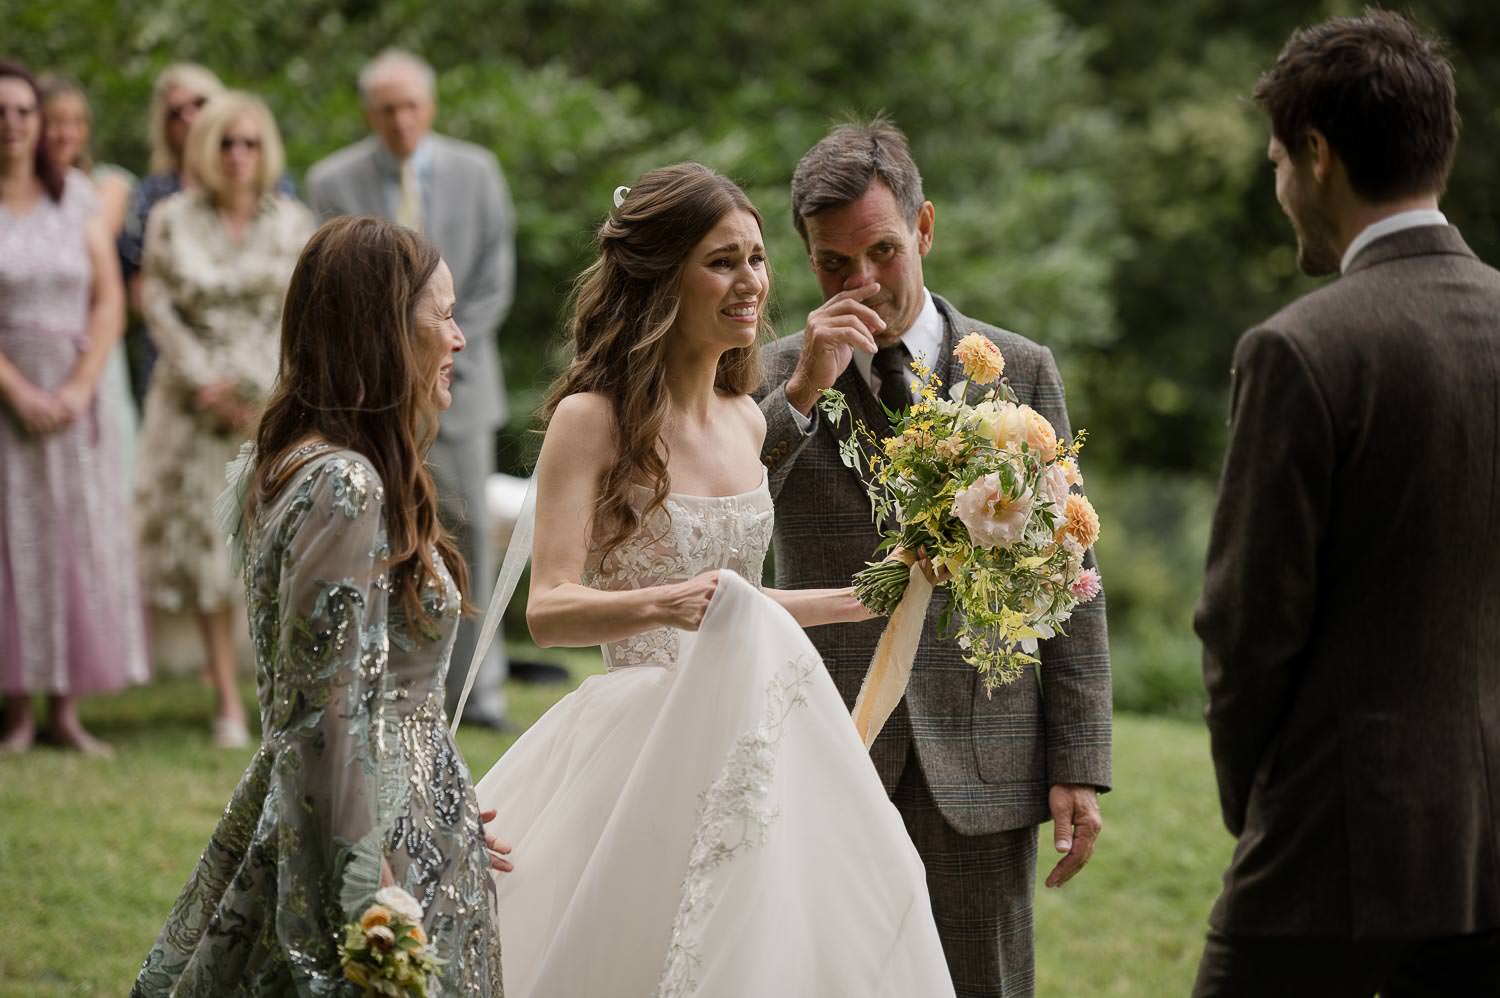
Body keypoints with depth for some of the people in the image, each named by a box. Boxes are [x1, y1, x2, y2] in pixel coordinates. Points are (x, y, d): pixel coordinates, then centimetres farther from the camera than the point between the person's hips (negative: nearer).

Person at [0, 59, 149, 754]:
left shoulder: (74, 196, 6)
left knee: (76, 540, 0)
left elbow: (109, 300, 3)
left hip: (69, 396, 3)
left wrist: (79, 389, -9)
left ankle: (67, 711, 5)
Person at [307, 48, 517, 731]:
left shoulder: (476, 173, 4)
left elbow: (493, 282, 5)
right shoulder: (332, 183, 1)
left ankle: (474, 688, 3)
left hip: (455, 375, 1)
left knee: (467, 529, -2)